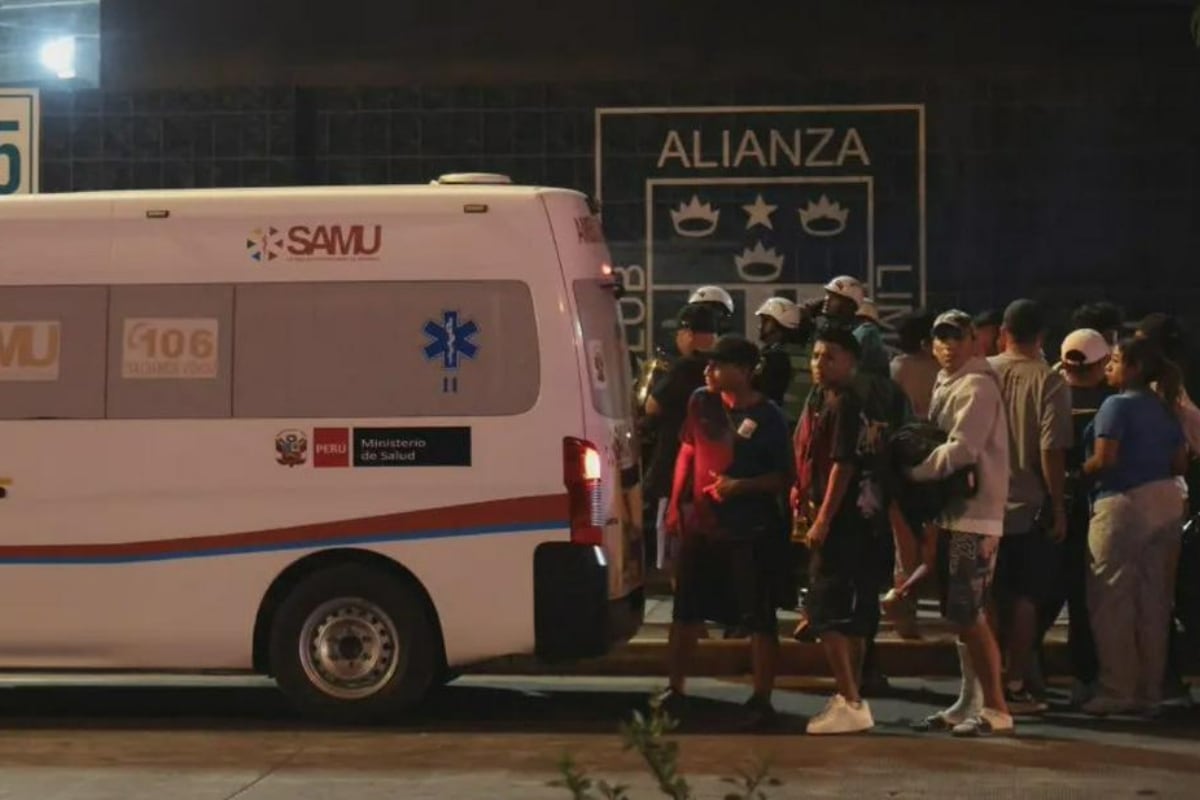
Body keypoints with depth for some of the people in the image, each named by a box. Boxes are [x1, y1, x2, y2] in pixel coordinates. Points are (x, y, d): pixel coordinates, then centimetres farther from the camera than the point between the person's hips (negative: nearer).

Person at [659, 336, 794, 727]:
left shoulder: (768, 418, -10)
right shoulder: (702, 403, 3)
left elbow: (784, 478, -8)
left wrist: (741, 485, -22)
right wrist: (675, 506, 10)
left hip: (753, 531, -5)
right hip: (699, 525, 5)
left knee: (758, 618, 2)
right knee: (686, 610, 11)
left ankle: (761, 699, 10)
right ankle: (674, 689, 22)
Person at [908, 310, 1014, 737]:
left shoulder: (978, 386, -11)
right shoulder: (946, 385, 18)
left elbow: (962, 449, -20)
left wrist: (912, 473, -13)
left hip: (975, 513, -9)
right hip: (952, 512, 9)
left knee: (968, 613, -10)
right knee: (958, 613, 12)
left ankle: (995, 708, -6)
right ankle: (969, 702, 20)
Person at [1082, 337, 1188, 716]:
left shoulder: (1118, 405, -9)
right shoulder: (1166, 409, 13)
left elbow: (1104, 459, -19)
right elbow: (1180, 463, 11)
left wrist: (1077, 475, -2)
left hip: (1123, 503, -7)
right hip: (1167, 501, 8)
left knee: (1113, 601, 0)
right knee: (1154, 601, 11)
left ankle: (1117, 690, 0)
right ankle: (1149, 690, 16)